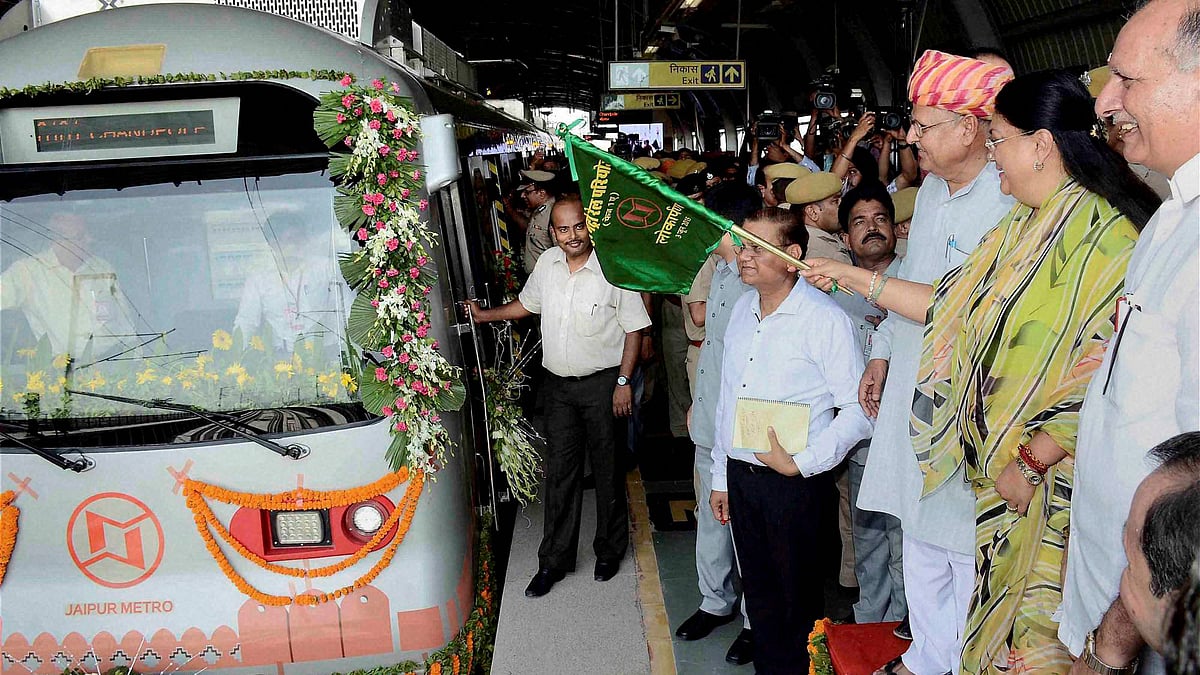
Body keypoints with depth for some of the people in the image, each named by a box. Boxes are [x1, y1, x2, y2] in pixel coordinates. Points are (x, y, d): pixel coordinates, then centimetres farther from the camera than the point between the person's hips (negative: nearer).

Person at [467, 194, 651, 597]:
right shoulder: (547, 264, 3)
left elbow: (634, 329, -9)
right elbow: (527, 303, 22)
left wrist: (623, 382, -13)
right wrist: (484, 316, 21)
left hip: (602, 383, -4)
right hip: (558, 384, 4)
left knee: (607, 469, 8)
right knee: (559, 471, 8)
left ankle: (610, 550, 27)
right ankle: (555, 560, 17)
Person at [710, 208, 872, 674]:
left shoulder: (825, 319, -14)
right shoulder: (742, 308, 8)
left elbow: (857, 411, -13)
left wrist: (801, 463, -17)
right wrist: (721, 478, 16)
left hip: (793, 483, -6)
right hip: (740, 473, 6)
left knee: (796, 595, 7)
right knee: (758, 589, 16)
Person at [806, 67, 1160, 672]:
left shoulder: (1105, 237, -19)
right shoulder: (1023, 228, 11)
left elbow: (1107, 379, -23)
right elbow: (950, 304, 17)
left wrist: (1032, 461, -18)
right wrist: (855, 278, 17)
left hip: (1059, 479, -8)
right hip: (1002, 471, 8)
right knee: (1000, 614, 17)